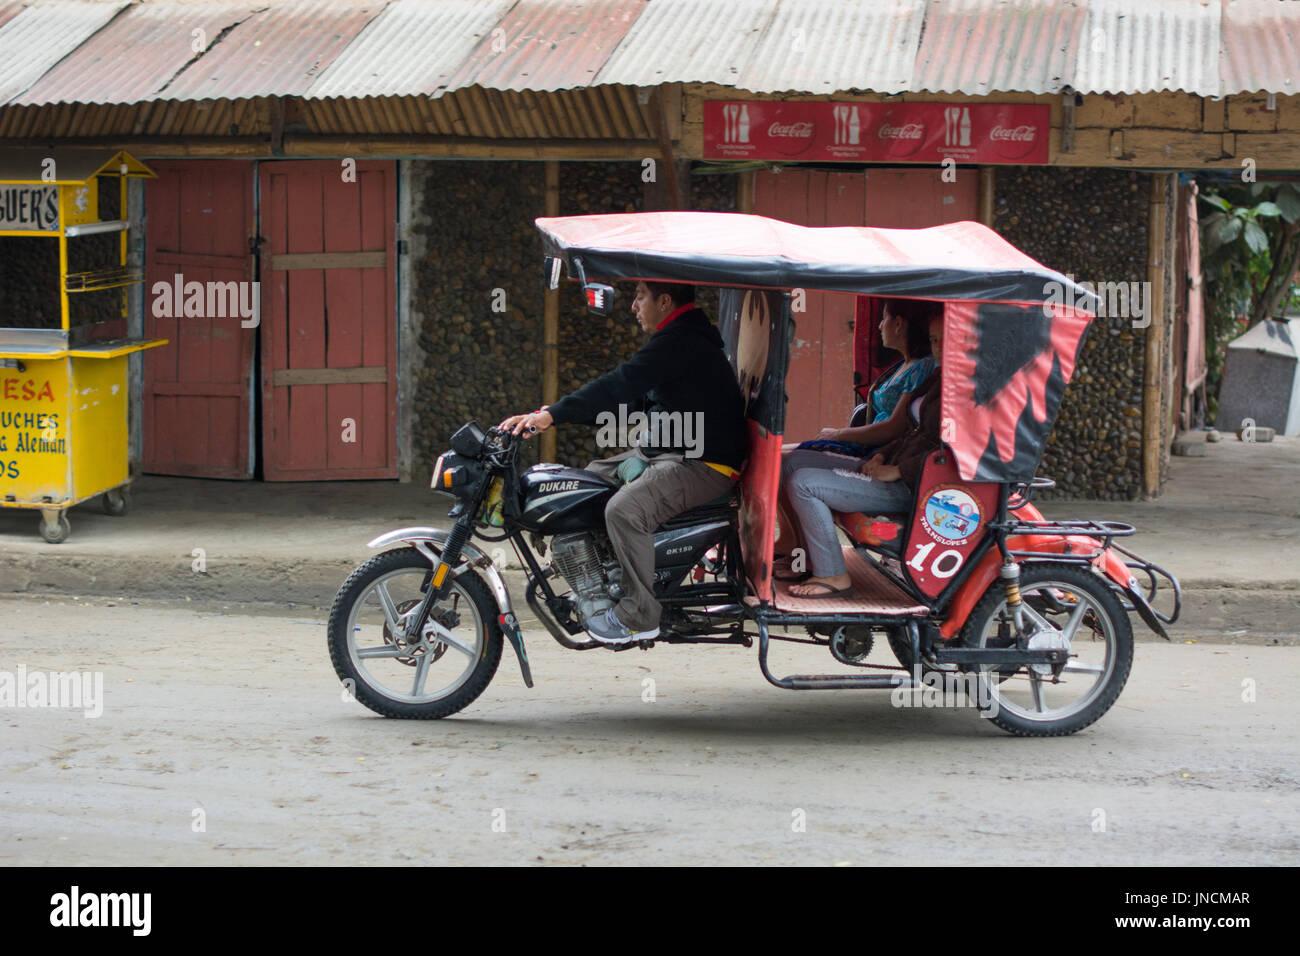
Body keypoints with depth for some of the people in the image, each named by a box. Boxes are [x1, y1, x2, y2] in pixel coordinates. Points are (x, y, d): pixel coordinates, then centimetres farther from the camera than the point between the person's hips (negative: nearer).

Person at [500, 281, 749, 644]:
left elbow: (620, 385, -27)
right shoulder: (679, 338, 16)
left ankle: (639, 615, -18)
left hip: (704, 464, -12)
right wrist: (558, 412, 13)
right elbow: (630, 397, 19)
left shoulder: (680, 342, -19)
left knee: (624, 509, -30)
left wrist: (552, 415, -29)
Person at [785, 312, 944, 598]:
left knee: (803, 483, -19)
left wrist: (897, 471, -20)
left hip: (911, 487, -10)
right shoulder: (937, 377, 15)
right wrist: (881, 457, 9)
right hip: (893, 469, 10)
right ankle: (812, 560, 15)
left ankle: (833, 576, -10)